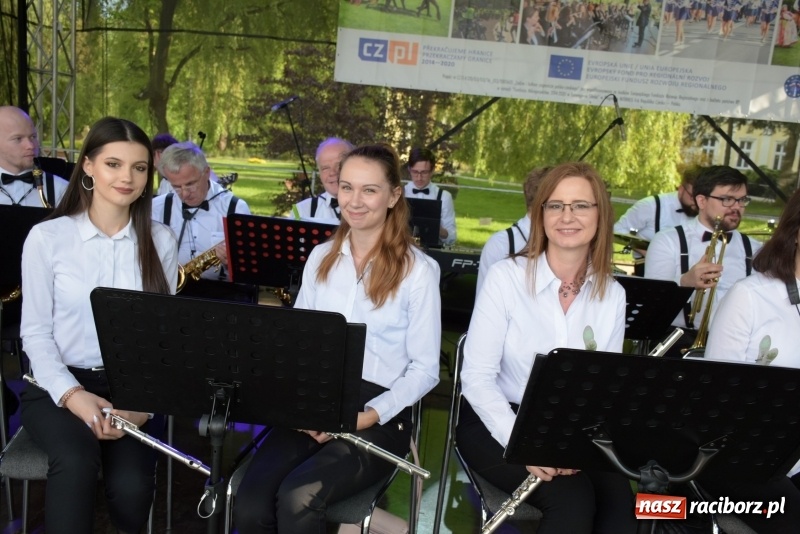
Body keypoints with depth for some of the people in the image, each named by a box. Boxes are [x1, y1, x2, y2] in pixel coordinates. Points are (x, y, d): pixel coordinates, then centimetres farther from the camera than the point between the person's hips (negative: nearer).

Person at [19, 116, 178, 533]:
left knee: (132, 488, -24)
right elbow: (35, 332, -2)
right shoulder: (47, 237, -4)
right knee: (76, 460, -33)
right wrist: (73, 395, -18)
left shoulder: (160, 241, 2)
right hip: (58, 385, -1)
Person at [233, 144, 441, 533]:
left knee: (297, 500, -28)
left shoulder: (419, 270, -5)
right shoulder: (320, 258, 10)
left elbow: (425, 369, -5)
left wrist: (368, 415, -18)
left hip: (377, 416, -3)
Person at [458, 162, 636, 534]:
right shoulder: (505, 276, -11)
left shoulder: (612, 295, 2)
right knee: (573, 499, -27)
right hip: (498, 424, -3)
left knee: (619, 501, -24)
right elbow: (477, 377, -14)